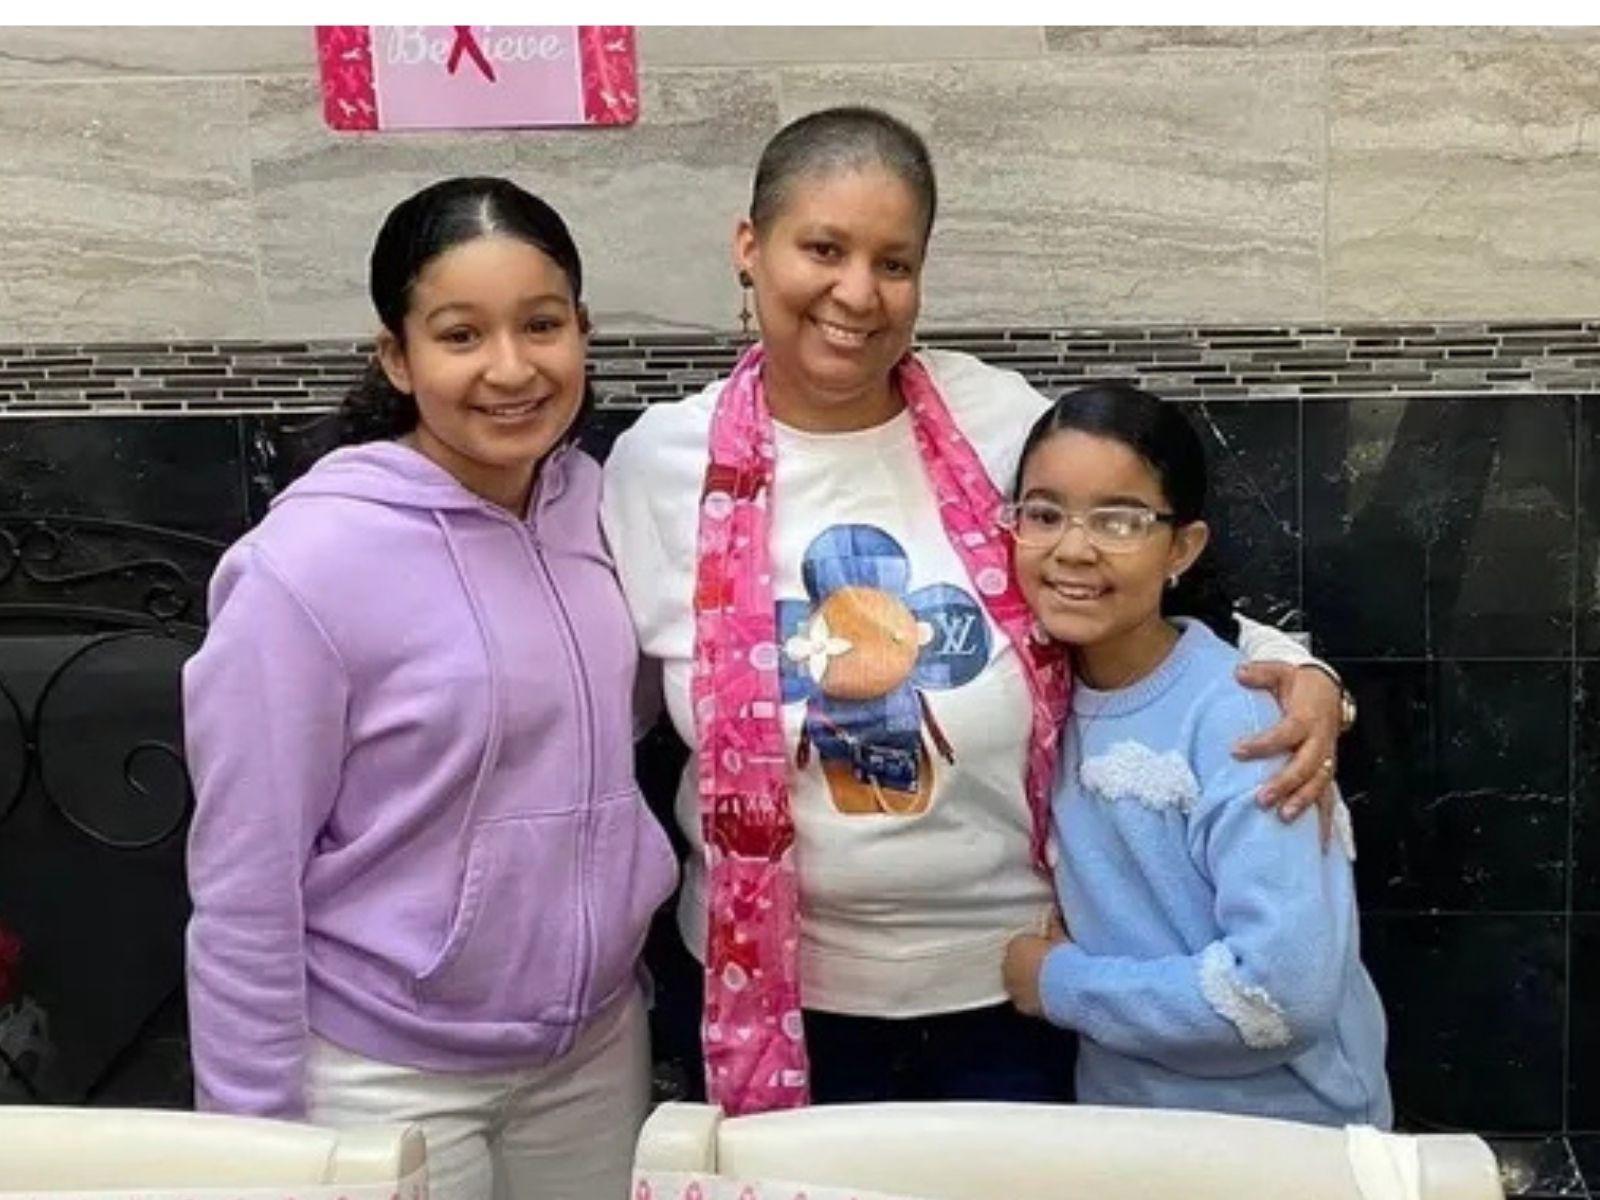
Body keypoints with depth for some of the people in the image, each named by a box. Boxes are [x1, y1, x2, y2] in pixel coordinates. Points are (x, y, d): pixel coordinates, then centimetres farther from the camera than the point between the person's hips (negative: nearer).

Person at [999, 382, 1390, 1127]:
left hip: (1286, 1139, -5)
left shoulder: (1236, 714, -22)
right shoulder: (1049, 690, -4)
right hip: (1118, 1122, 5)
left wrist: (1061, 981, -19)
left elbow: (1286, 989, -30)